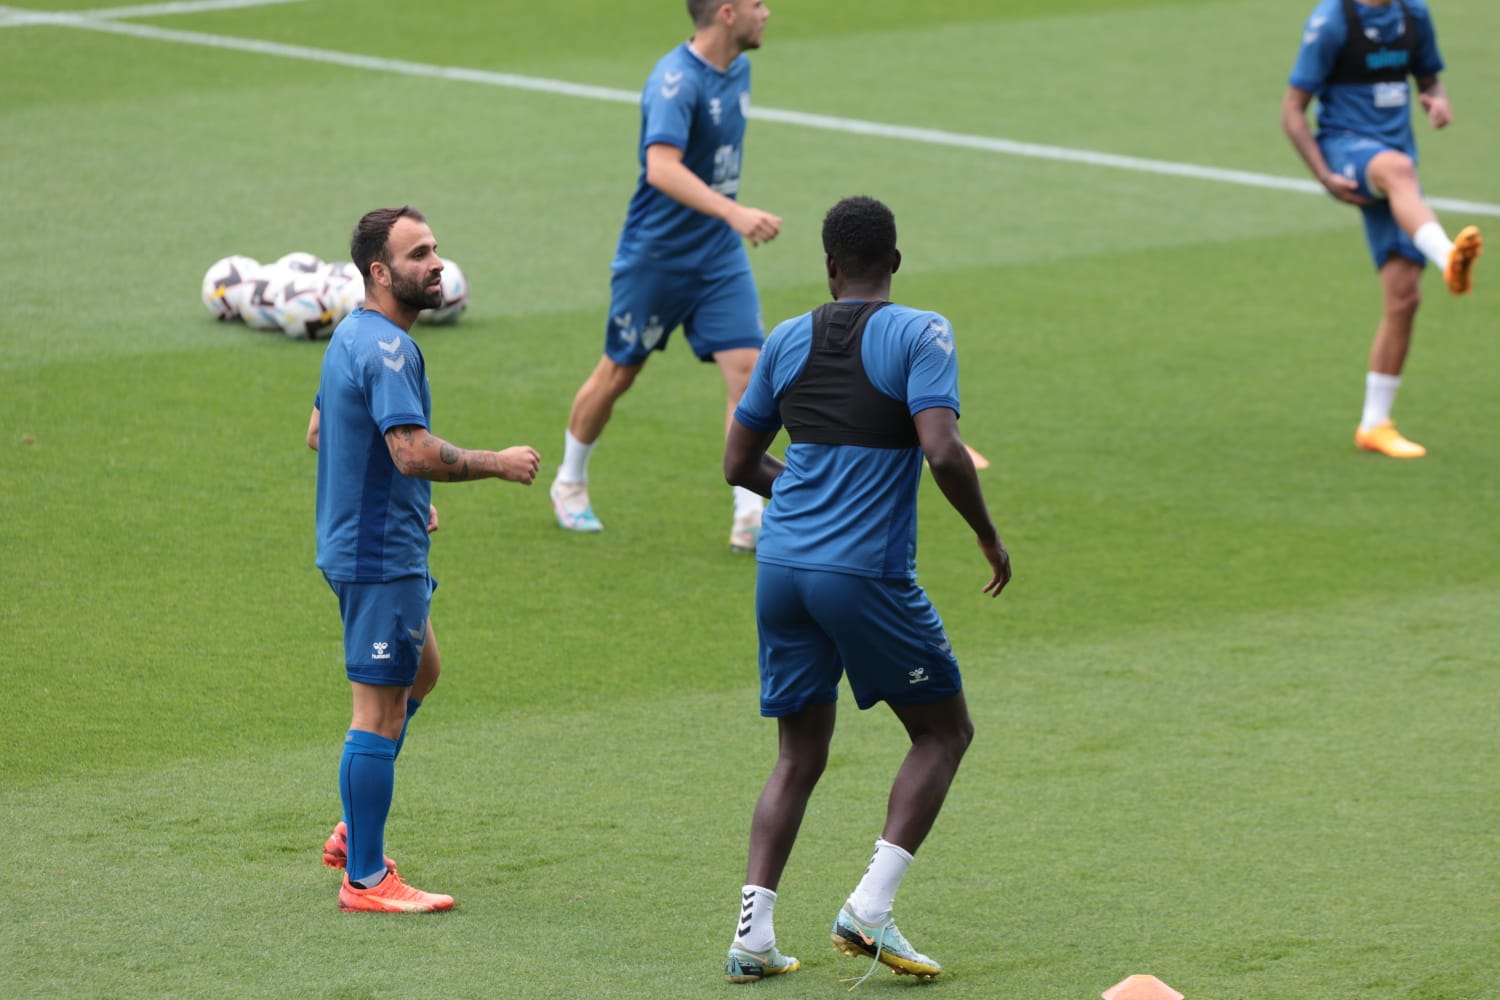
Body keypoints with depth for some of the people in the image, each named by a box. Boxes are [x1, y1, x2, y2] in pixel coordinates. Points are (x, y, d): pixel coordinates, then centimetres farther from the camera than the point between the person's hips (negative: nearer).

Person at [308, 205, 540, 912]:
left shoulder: (354, 336, 12)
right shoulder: (386, 348, -21)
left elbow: (318, 433, 24)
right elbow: (414, 451, -31)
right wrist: (499, 464, -18)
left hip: (357, 537, 11)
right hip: (381, 554, -11)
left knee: (420, 672, 26)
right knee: (380, 710, -5)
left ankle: (355, 833, 30)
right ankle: (365, 878, 0)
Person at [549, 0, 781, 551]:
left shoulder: (738, 69, 4)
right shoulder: (675, 80, -23)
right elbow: (662, 168, -39)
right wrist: (734, 213, -49)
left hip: (720, 257, 6)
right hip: (656, 253, -6)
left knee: (746, 366, -8)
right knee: (618, 373, 10)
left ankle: (749, 520, -7)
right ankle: (570, 485, 33)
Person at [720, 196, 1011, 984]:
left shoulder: (786, 341, 9)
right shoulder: (919, 335, -6)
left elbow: (740, 464, 15)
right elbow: (943, 452, -18)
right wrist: (988, 535, -3)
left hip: (782, 564, 5)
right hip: (867, 574, -5)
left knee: (799, 756, 14)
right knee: (944, 731, 12)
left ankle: (752, 932, 2)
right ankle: (870, 906, -1)